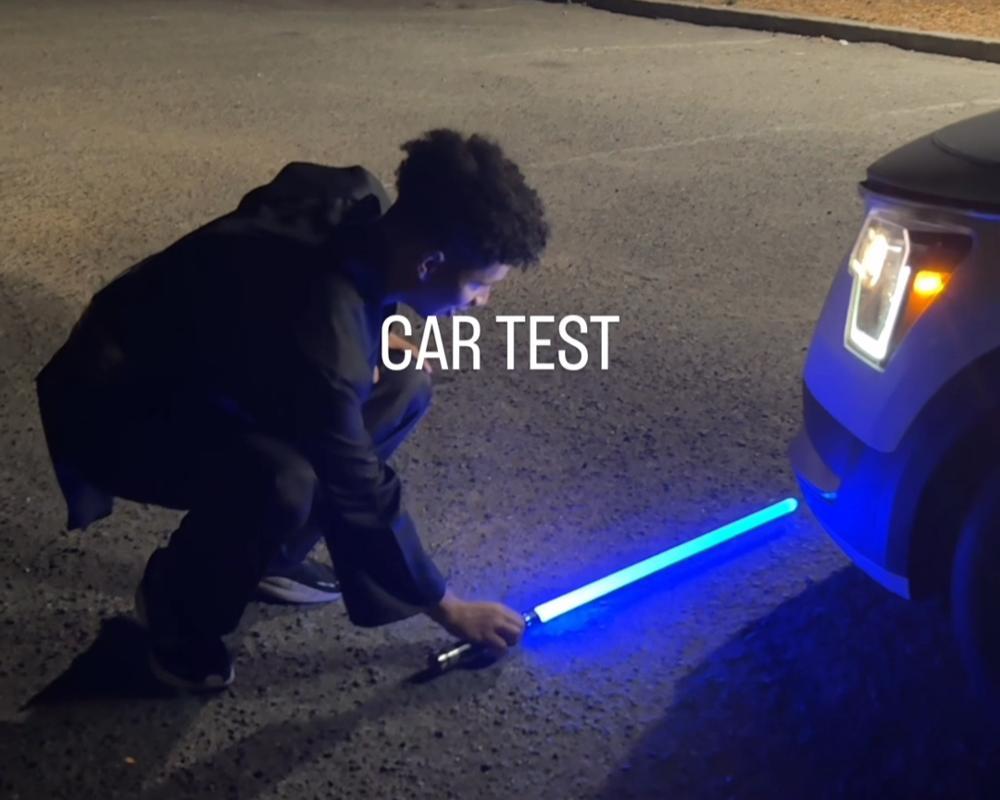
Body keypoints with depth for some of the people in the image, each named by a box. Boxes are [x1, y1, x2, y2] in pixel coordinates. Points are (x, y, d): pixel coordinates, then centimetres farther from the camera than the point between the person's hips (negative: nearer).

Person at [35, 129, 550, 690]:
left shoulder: (361, 199, -14)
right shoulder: (321, 331, -36)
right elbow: (359, 492, -26)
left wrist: (368, 338, -4)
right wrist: (447, 608, -13)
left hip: (209, 365, 9)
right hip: (112, 405, -9)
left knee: (404, 388, -1)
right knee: (281, 481, -37)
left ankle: (264, 554, 13)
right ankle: (177, 610, -4)